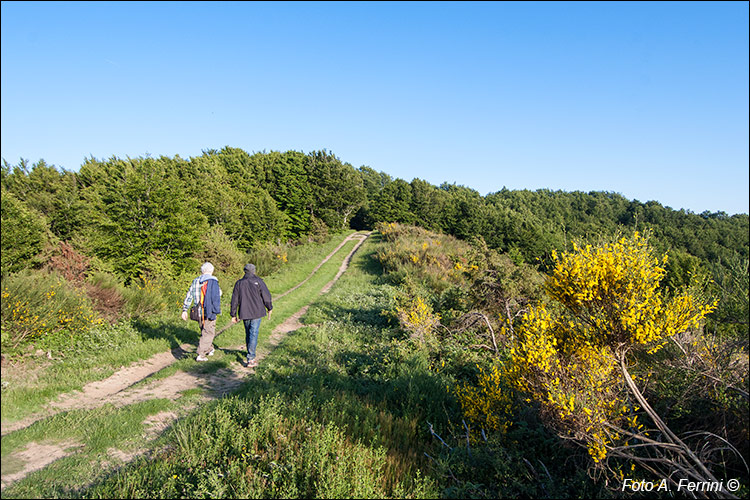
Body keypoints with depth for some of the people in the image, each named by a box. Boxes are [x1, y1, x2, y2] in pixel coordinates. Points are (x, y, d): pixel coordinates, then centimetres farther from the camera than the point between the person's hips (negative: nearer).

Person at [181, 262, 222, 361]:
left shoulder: (195, 281, 9)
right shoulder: (213, 281, -10)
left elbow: (189, 296, 9)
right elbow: (216, 297, -15)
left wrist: (185, 310, 12)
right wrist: (216, 311, -10)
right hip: (210, 312, -6)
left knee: (205, 331, 22)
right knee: (208, 333, 1)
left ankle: (210, 349, 36)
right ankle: (201, 355, -4)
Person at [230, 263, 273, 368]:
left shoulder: (239, 283, 6)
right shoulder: (258, 281, -6)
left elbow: (234, 300, 8)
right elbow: (266, 296, -5)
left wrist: (233, 315, 14)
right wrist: (269, 308, 8)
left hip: (244, 313, 4)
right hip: (257, 312, -4)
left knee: (248, 333, 18)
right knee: (254, 334, -6)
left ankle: (250, 354, 30)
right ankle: (250, 359, -11)